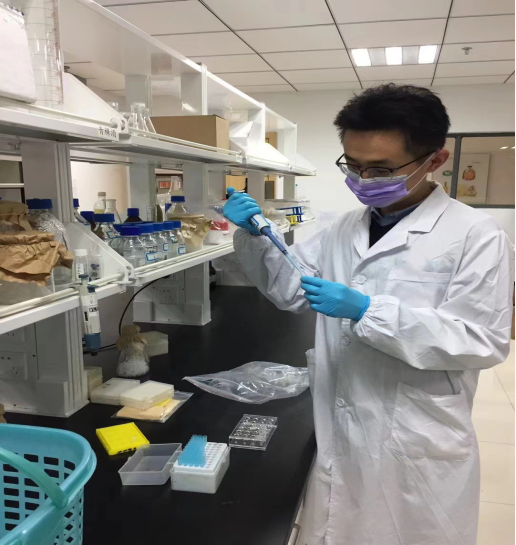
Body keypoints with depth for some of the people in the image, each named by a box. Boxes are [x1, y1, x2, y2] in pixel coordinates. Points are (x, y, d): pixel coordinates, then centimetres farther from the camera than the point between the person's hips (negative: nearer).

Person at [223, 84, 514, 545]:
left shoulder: (475, 235, -12)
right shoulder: (345, 229, 6)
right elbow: (289, 290, 10)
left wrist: (367, 311, -25)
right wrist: (254, 235, -7)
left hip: (418, 452, -5)